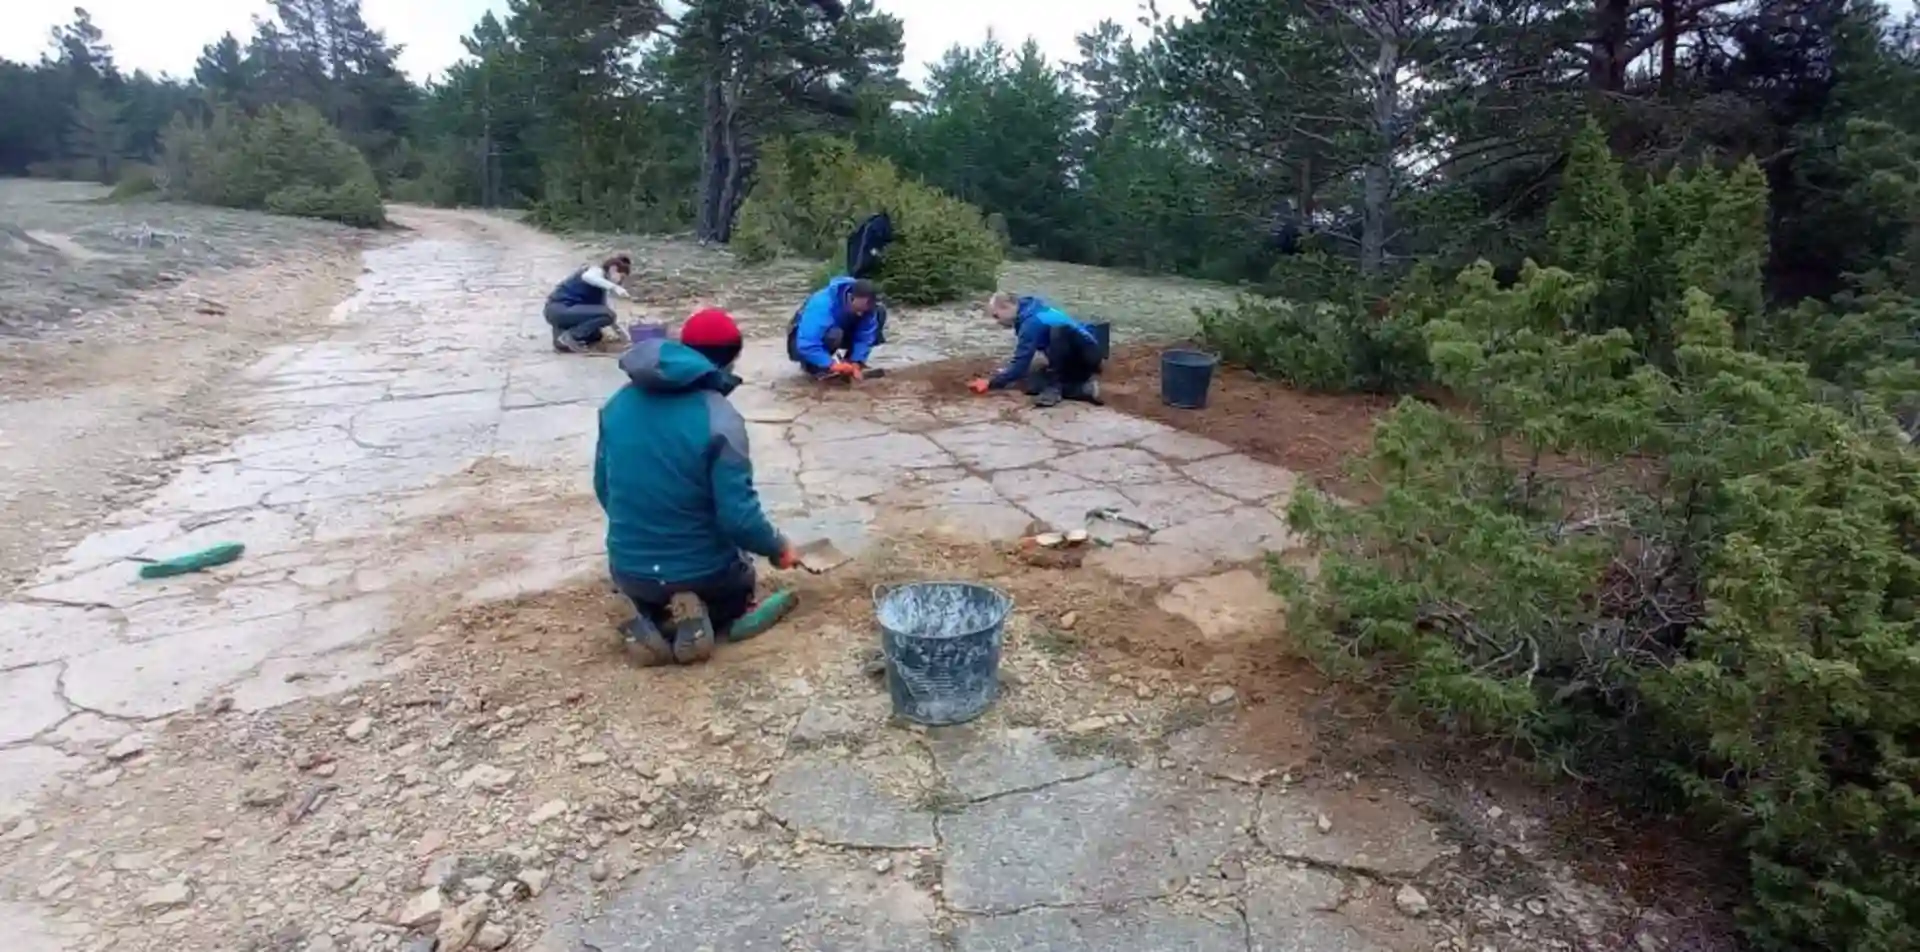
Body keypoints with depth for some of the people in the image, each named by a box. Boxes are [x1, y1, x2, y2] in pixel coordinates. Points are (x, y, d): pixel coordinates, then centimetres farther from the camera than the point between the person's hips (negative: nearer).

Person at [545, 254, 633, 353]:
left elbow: (604, 307, 22)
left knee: (595, 335, 27)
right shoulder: (598, 271, -9)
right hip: (559, 310, -10)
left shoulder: (601, 281, 18)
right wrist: (614, 287, -41)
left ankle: (562, 332, 10)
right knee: (606, 314, -22)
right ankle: (569, 337, -14)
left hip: (564, 310, 10)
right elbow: (587, 276, -35)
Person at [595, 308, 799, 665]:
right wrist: (778, 548, -3)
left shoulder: (619, 403, -3)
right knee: (738, 577, 32)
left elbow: (603, 487, 8)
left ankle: (655, 621, 3)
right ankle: (713, 615, -1)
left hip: (628, 569, 4)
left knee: (650, 585, 38)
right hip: (699, 570, -3)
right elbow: (739, 515, -23)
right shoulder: (718, 419, -22)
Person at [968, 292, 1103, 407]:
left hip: (1086, 356, -9)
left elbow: (1021, 363, -24)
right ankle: (1084, 388, -4)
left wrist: (990, 383, -17)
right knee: (1034, 386, -7)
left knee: (1059, 331, -36)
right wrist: (1005, 373, 11)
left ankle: (1054, 386, -24)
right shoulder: (1028, 312, 6)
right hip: (1072, 359, 9)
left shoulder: (1032, 321, -23)